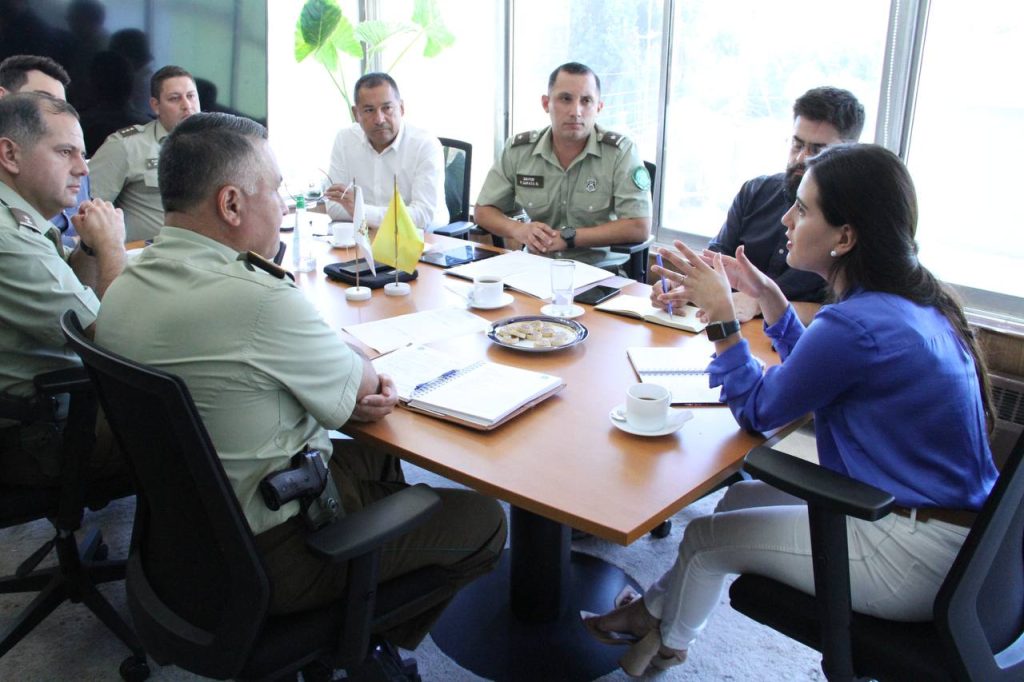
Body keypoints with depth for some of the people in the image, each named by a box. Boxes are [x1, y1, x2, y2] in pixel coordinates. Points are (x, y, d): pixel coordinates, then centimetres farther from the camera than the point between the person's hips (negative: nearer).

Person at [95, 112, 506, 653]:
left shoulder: (123, 291, -2)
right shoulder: (257, 299, -31)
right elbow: (362, 383, -15)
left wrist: (349, 401, -6)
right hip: (271, 559, -9)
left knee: (375, 456, 29)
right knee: (483, 522, 6)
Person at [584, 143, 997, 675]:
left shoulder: (857, 324, -28)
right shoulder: (913, 301, 2)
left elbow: (757, 412, -14)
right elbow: (813, 368, 17)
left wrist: (721, 313, -11)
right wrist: (768, 297, 9)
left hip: (915, 558, -9)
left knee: (705, 538, 4)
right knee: (741, 498, 17)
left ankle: (667, 642, 34)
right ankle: (658, 608, 34)